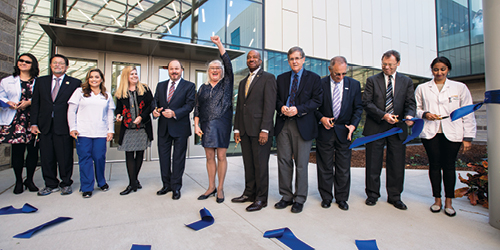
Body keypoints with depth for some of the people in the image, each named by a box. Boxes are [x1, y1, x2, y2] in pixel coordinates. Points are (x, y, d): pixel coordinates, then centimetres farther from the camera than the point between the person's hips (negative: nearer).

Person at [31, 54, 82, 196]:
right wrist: (34, 123, 4)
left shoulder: (75, 83, 2)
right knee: (46, 157, 9)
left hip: (64, 127, -3)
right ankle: (51, 185, 23)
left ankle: (66, 184, 19)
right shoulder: (41, 81, 13)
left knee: (65, 158, 3)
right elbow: (35, 103, 11)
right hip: (45, 126, 4)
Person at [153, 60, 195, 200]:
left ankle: (176, 187, 17)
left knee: (178, 158, 4)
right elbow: (155, 101, 11)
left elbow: (189, 105, -11)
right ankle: (167, 185, 28)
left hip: (180, 127, -4)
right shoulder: (160, 85, 14)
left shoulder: (189, 86, -1)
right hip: (163, 127, 5)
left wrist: (174, 113, -24)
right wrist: (154, 110, -11)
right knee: (164, 157, 12)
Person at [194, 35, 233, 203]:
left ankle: (220, 188, 12)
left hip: (222, 125, -3)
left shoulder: (226, 83, 7)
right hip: (206, 126, 3)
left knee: (221, 156, 0)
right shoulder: (203, 88, 14)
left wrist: (219, 44, -8)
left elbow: (228, 64, -6)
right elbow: (197, 108, 11)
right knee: (209, 157, 7)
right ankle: (211, 188, 19)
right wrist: (196, 125, 0)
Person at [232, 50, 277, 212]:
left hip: (260, 129, -6)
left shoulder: (268, 78, -1)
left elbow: (270, 104, -10)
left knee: (261, 164, 0)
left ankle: (261, 198, 12)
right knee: (248, 164, 12)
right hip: (245, 130, 7)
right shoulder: (243, 82, 21)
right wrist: (237, 128, 11)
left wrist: (265, 130, -18)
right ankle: (249, 193, 25)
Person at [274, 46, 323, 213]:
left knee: (301, 164, 2)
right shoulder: (281, 78, 16)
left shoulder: (313, 78, 5)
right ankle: (286, 196, 21)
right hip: (283, 124, 3)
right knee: (283, 161, 6)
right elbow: (276, 98, 14)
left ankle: (299, 199, 18)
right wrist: (281, 107, -8)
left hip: (303, 125, -3)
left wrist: (298, 110, -15)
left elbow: (317, 100, -2)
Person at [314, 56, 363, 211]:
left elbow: (358, 108, 7)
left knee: (343, 168, 7)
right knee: (325, 167, 7)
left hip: (344, 131, 2)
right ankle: (326, 197, 23)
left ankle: (342, 198, 25)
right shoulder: (320, 84, -2)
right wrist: (321, 118, -14)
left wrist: (353, 124, -8)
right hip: (325, 131, -1)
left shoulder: (354, 84, 5)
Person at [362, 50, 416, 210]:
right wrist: (383, 115, -16)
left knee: (397, 164, 7)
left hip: (398, 128, 2)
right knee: (373, 164, 6)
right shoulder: (372, 80, 5)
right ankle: (372, 194, 21)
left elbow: (410, 103, 5)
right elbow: (366, 103, -4)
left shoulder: (406, 82, 12)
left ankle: (394, 197, 23)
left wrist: (409, 115, -17)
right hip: (375, 127, -2)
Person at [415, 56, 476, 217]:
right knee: (434, 165, 3)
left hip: (452, 134, 0)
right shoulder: (422, 88, 10)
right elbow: (416, 109, 14)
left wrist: (468, 137, 0)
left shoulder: (460, 88, 9)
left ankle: (448, 202, 16)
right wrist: (425, 114, -9)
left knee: (449, 166, 3)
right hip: (430, 133, 0)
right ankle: (437, 200, 16)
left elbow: (468, 113, 6)